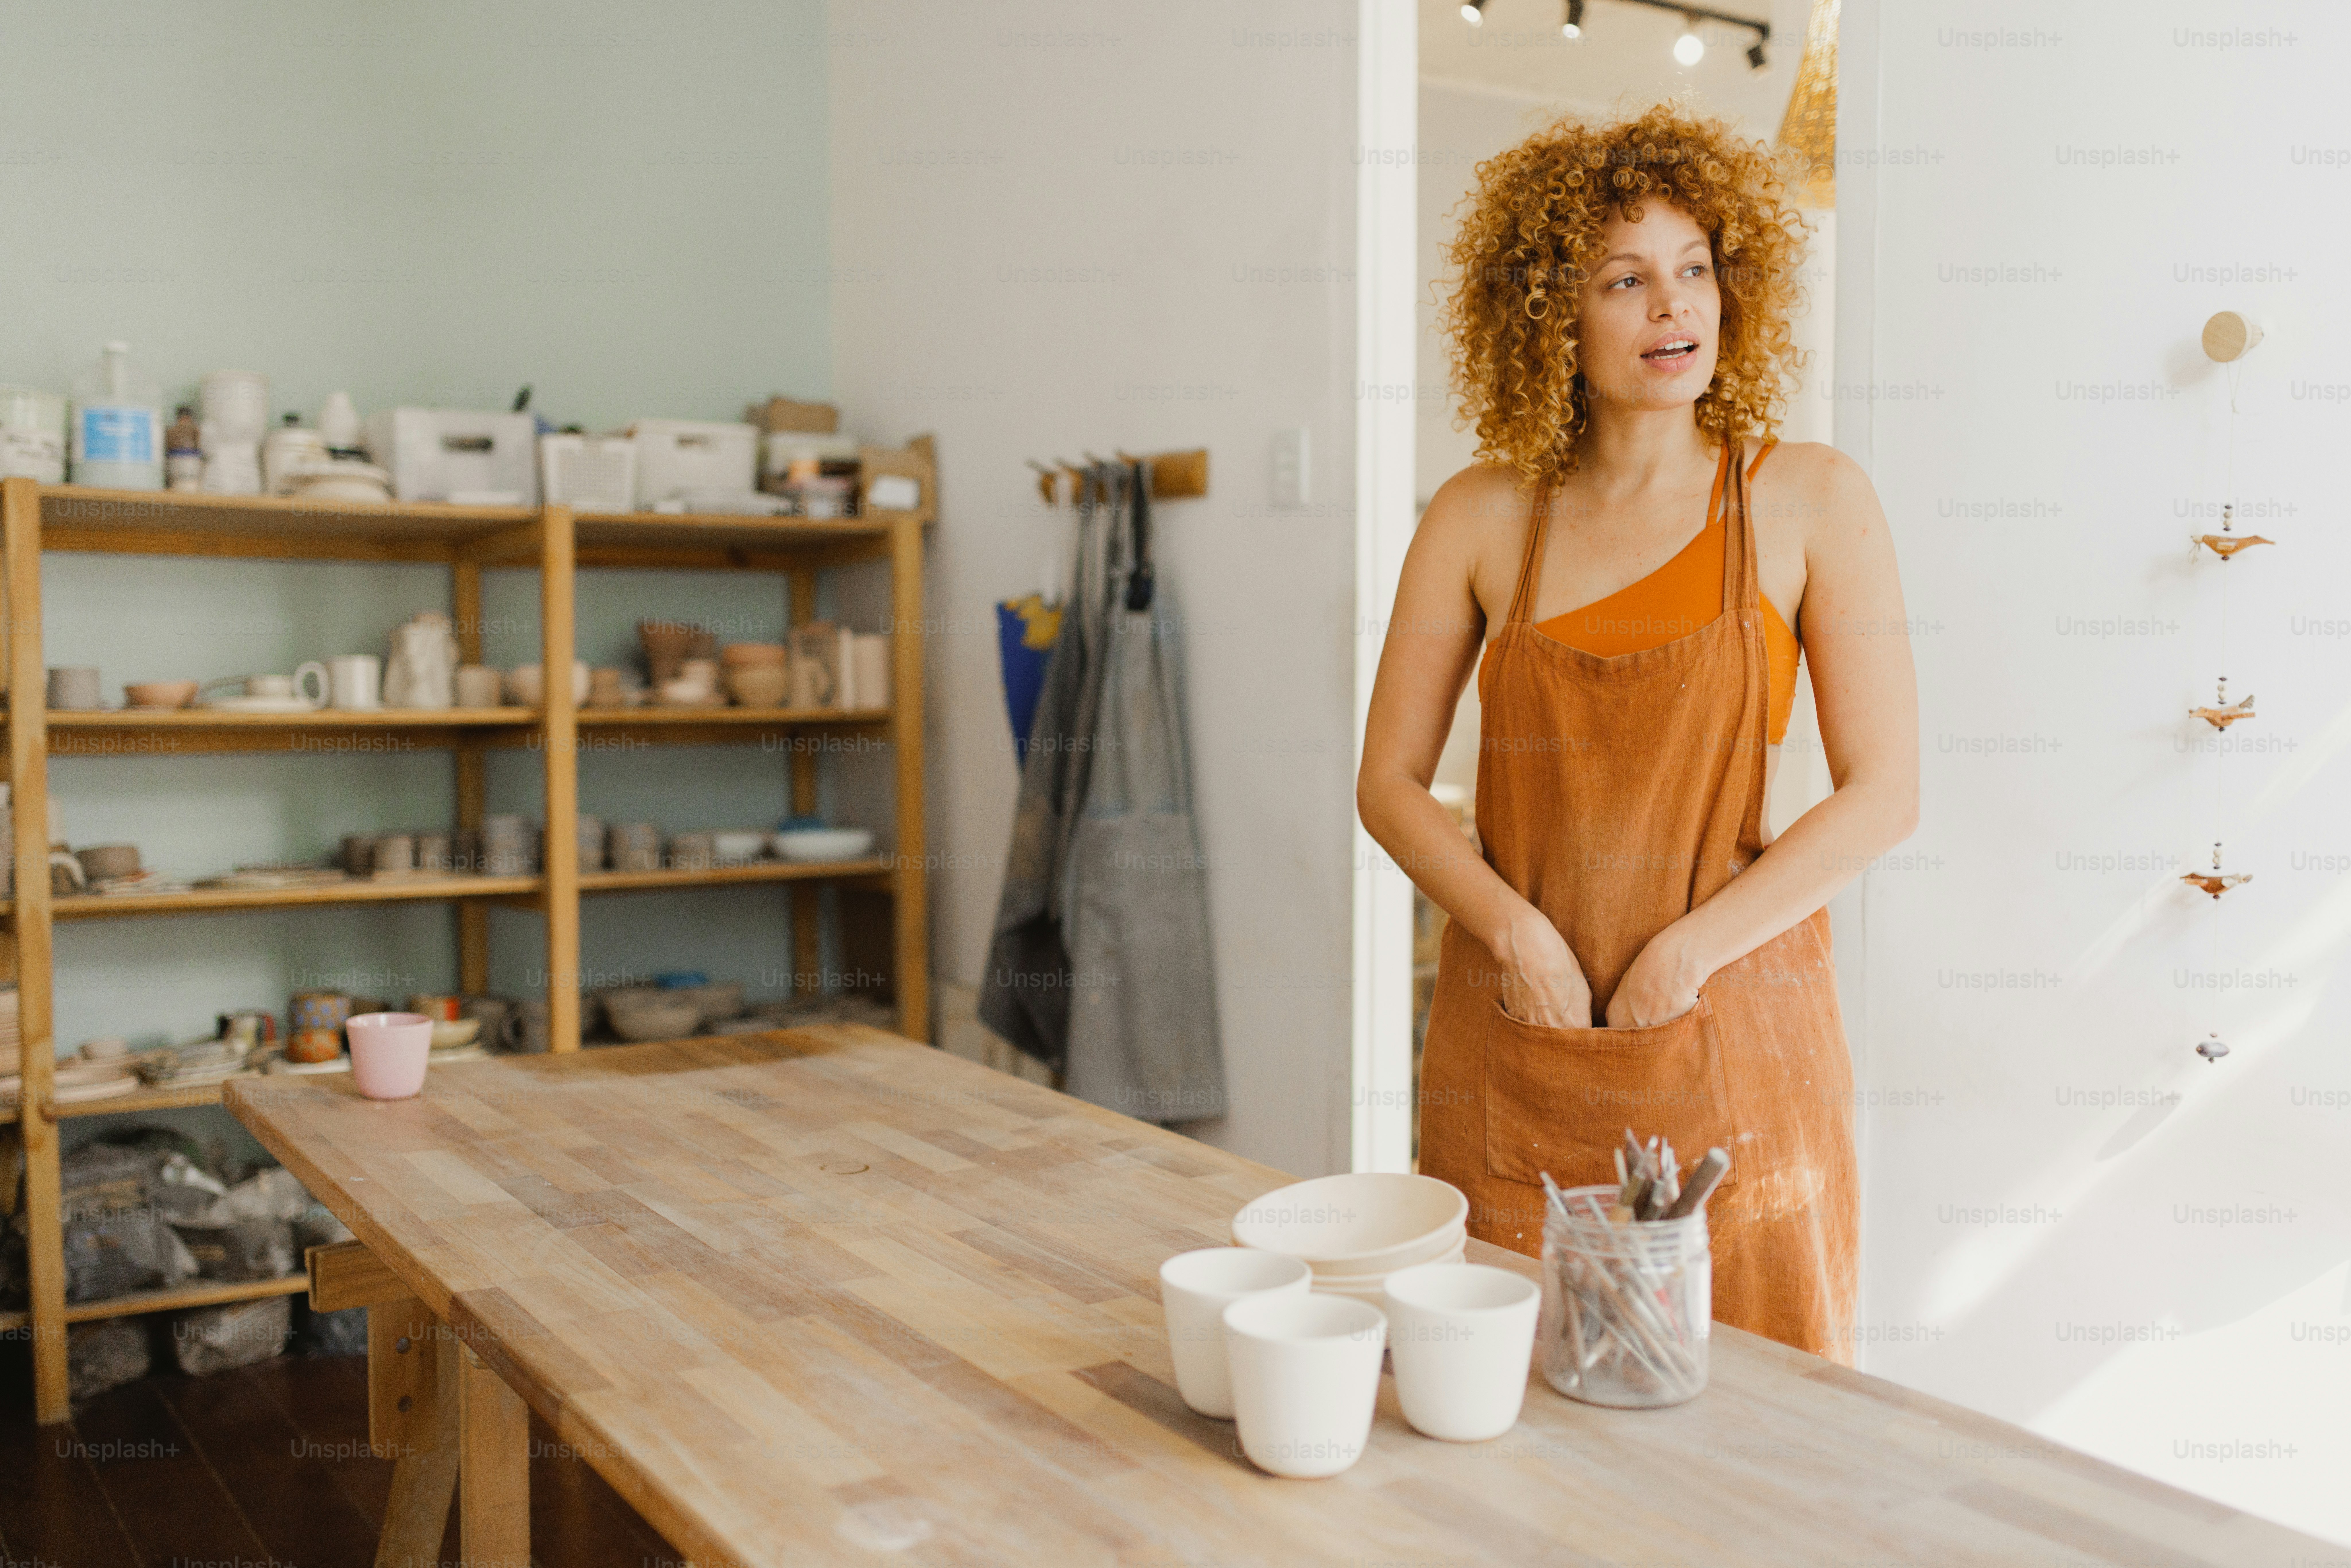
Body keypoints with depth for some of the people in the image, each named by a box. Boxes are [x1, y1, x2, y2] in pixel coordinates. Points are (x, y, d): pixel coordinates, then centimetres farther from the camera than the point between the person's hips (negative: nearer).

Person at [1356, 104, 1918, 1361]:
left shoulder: (1809, 502, -3)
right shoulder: (1481, 517, 1)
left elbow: (1884, 794, -6)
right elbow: (1389, 782, 4)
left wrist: (1685, 954, -12)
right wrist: (1517, 933, -11)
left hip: (1728, 1023, -1)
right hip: (1513, 1029, 1)